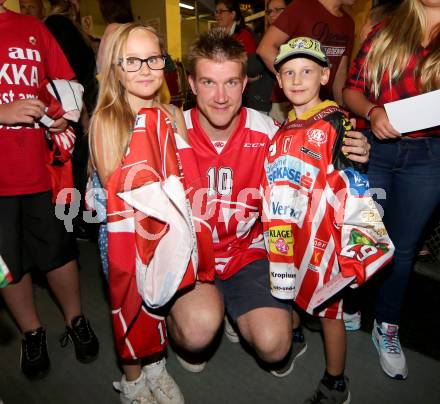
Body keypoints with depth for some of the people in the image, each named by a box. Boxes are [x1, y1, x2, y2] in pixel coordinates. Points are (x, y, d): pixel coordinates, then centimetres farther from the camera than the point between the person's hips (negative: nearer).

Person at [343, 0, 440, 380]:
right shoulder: (385, 31, 6)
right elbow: (352, 89, 6)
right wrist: (373, 112, -14)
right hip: (374, 147, 0)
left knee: (402, 245, 10)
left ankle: (387, 326, 29)